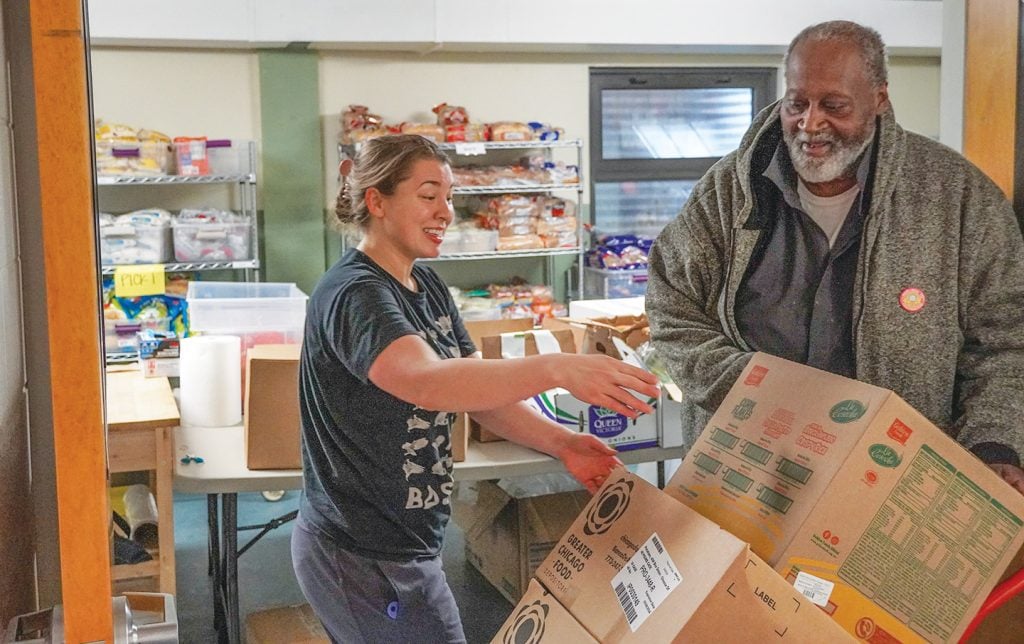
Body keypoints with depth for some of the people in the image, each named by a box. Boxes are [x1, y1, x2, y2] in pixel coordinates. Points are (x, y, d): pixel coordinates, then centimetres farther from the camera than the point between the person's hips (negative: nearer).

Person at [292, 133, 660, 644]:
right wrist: (558, 368, -51)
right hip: (362, 558, -9)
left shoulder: (428, 286, 7)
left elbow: (479, 388, 4)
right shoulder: (354, 294, -22)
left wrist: (560, 443, -12)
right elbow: (428, 382, -41)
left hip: (404, 543, 9)